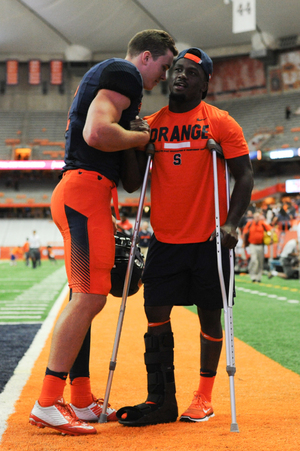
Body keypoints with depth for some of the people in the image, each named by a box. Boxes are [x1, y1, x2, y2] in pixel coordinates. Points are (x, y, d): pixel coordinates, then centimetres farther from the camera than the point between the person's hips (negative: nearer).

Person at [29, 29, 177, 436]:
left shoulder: (103, 74, 28)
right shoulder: (124, 73, -5)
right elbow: (97, 133, -20)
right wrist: (143, 137, -5)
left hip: (79, 191, 11)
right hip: (86, 189, -11)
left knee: (86, 299, 10)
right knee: (89, 298, -14)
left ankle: (81, 402, 15)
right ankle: (47, 404, -13)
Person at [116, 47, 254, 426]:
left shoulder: (220, 123, -2)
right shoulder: (151, 124, 9)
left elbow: (244, 176, -4)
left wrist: (231, 223, -17)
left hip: (208, 239, -3)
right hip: (165, 239, 3)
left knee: (209, 317, 4)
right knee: (156, 315, -1)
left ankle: (204, 397, 17)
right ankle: (162, 401, 5)